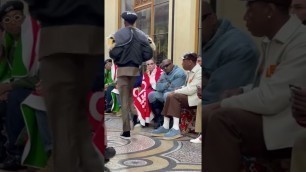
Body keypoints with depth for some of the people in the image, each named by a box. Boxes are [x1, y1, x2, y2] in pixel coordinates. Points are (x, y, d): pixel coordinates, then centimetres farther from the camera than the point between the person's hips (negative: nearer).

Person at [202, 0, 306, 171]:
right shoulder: (272, 40, 9)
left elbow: (271, 100, -24)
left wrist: (223, 104, -13)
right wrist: (240, 92, 1)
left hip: (287, 127, -8)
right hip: (268, 116, 9)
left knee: (223, 119, -27)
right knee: (207, 117, -4)